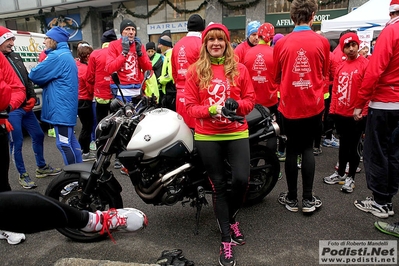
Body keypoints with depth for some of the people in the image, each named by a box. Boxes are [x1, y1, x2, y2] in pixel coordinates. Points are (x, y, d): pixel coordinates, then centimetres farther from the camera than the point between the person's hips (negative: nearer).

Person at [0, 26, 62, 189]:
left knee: (38, 135, 14)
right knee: (17, 142, 1)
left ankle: (42, 167, 30)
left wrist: (32, 97, 4)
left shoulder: (15, 57, 15)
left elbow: (27, 79, 17)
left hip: (26, 107, 8)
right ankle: (22, 175, 16)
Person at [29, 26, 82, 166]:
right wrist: (43, 80, 4)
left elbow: (34, 75, -12)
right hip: (66, 106, 11)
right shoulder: (66, 55, 20)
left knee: (63, 143, -7)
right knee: (70, 140, 15)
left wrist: (31, 73, 10)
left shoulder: (57, 56, -13)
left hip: (61, 107, -11)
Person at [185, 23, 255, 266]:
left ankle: (231, 218, 25)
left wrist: (236, 105, -16)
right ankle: (226, 240, 20)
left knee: (242, 179, -11)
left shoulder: (239, 69, 4)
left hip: (237, 133, 1)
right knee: (219, 186, 6)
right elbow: (190, 106, -2)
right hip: (207, 136, 0)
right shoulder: (195, 71, 1)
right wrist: (213, 109, -19)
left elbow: (250, 99, 5)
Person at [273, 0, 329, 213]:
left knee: (292, 149, 11)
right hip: (313, 105, 1)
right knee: (307, 148, 14)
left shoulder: (281, 44, -7)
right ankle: (308, 199, 15)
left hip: (289, 105, 0)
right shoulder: (322, 42, -5)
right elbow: (324, 73, 11)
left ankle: (292, 198, 20)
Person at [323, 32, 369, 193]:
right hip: (340, 113, 6)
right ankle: (340, 173, 31)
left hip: (355, 115, -5)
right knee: (343, 144, 17)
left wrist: (362, 112, -14)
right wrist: (332, 109, 7)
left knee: (353, 146, 6)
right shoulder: (341, 66, 10)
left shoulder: (365, 64, -9)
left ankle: (351, 178, 21)